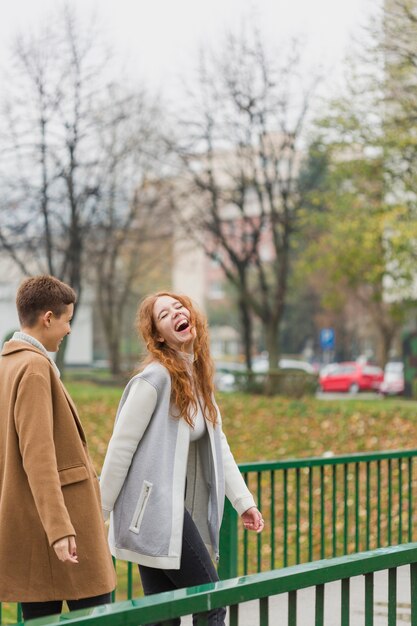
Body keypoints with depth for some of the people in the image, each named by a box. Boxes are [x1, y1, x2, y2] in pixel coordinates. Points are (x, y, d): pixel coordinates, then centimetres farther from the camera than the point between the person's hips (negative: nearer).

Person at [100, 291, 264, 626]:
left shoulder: (198, 375, 12)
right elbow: (121, 446, -13)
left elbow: (218, 443, 15)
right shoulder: (156, 377, -14)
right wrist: (99, 514, -11)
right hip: (154, 509, -8)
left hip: (176, 507, 8)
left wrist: (244, 501, 11)